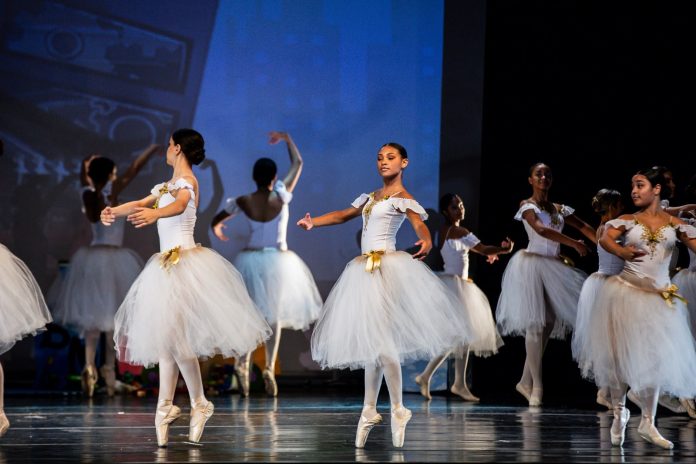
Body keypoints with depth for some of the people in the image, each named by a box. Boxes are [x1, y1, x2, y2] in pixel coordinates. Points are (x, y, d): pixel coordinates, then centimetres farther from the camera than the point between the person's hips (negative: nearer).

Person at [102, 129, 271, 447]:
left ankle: (199, 405, 0)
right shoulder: (165, 186, 19)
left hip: (185, 262, -9)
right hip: (167, 265, 9)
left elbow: (179, 205, -30)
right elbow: (140, 204, 11)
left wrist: (155, 213, -50)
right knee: (164, 338, 6)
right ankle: (165, 408, 8)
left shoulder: (187, 182, -9)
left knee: (174, 338, -11)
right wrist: (114, 212, -9)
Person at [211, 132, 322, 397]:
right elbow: (298, 163, 0)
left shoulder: (243, 202, -7)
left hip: (251, 260, 1)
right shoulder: (281, 197, -10)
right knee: (275, 315, 8)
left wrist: (218, 231, 30)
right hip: (279, 261, -1)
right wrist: (286, 138, 13)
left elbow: (215, 222, 7)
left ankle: (243, 363, -10)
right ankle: (270, 368, -6)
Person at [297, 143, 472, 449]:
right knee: (370, 343, 9)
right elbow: (344, 215, 27)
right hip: (365, 271, 7)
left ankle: (398, 410, -5)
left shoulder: (404, 200, -4)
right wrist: (314, 223, 13)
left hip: (387, 269, -7)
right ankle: (369, 410, 14)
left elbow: (421, 226, -19)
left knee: (381, 342, -13)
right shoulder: (370, 198, 18)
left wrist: (426, 243, -42)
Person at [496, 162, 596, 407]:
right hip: (532, 265, -6)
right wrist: (574, 244, -23)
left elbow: (584, 227, 15)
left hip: (553, 268, 6)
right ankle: (537, 386, -8)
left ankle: (526, 381, 12)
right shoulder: (527, 205, -3)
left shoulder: (559, 209, 16)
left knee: (549, 323, 3)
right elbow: (541, 230, -19)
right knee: (536, 324, -9)